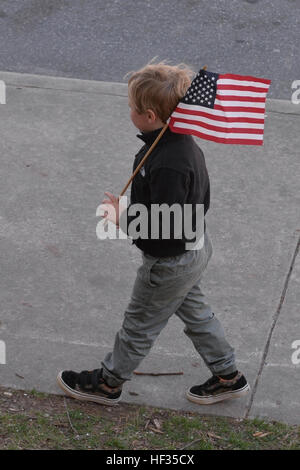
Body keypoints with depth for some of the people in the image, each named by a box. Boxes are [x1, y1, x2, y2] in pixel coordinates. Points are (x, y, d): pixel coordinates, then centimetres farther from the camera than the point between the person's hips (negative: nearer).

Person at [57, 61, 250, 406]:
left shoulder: (168, 166, -37)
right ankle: (228, 377, 41)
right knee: (194, 312, 28)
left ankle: (108, 383, 34)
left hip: (171, 263, -9)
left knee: (140, 324, 13)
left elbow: (167, 230, -36)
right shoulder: (184, 142, -6)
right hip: (195, 246, 9)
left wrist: (123, 220, -22)